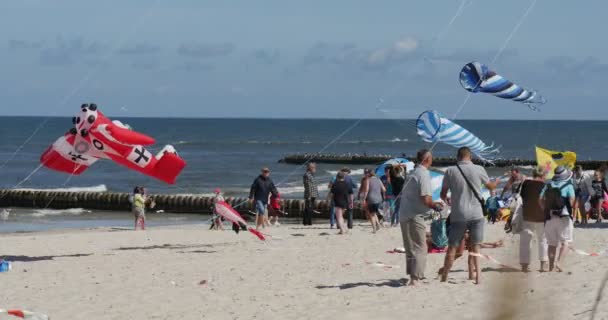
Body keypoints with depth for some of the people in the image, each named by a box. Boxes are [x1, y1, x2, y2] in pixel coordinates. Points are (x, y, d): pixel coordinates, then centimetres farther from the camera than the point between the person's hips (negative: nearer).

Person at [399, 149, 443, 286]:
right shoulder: (423, 174, -13)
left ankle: (412, 277, 22)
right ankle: (415, 278, -9)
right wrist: (435, 206, -1)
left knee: (411, 248, 16)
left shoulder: (412, 174, 15)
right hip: (415, 217, -9)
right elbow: (426, 199, -22)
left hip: (404, 215, 9)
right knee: (420, 249, -4)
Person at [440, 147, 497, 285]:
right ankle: (474, 273, 0)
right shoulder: (478, 170, -3)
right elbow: (490, 186, 15)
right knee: (474, 247, 10)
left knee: (452, 247, 8)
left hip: (458, 215, 0)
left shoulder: (450, 171, -3)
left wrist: (446, 200, 30)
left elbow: (443, 194, 6)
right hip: (476, 214, 0)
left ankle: (444, 278, 11)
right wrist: (497, 183, 39)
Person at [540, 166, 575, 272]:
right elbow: (572, 201, -13)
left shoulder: (548, 186, 9)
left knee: (552, 243, 12)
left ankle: (551, 266, 12)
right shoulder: (568, 186, -3)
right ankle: (559, 263, -17)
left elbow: (541, 201, 6)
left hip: (549, 217, 4)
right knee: (565, 242, 1)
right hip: (564, 217, -4)